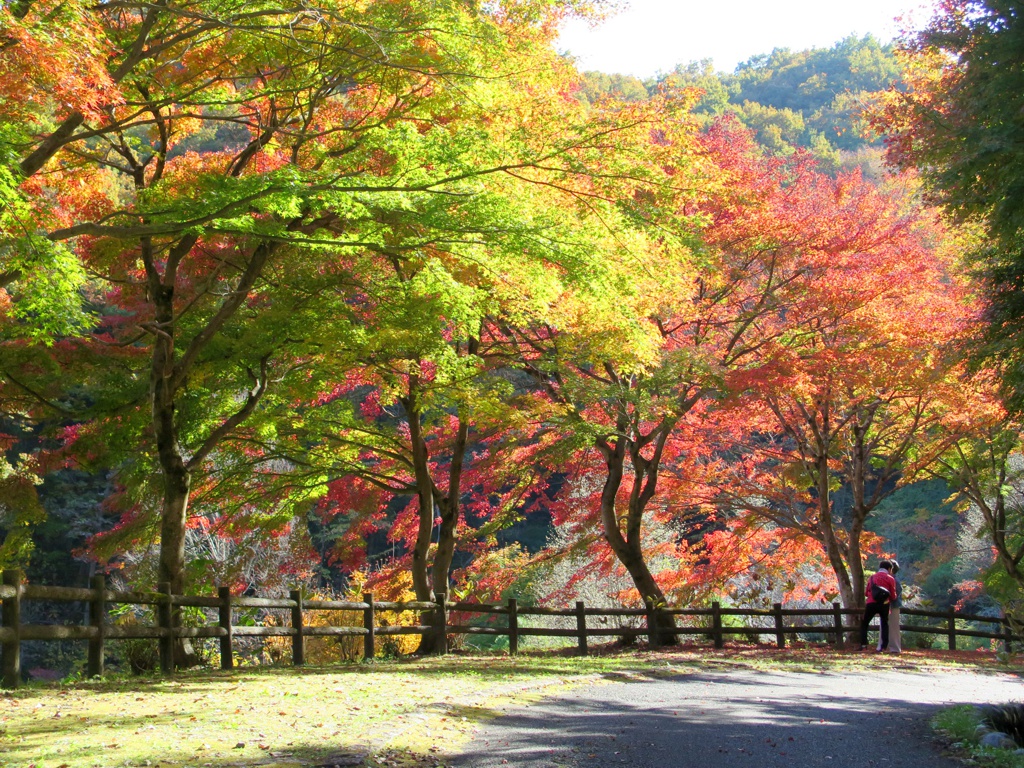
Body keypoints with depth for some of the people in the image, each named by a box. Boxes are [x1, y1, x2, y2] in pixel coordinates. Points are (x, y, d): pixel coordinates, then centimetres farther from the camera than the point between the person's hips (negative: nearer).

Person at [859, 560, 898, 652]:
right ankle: (884, 646, 2)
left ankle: (863, 645, 0)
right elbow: (893, 595, 1)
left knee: (864, 624, 13)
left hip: (871, 604, 1)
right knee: (884, 624, 14)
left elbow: (866, 592, 15)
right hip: (884, 604, -1)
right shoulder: (890, 579, 3)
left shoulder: (872, 577, 13)